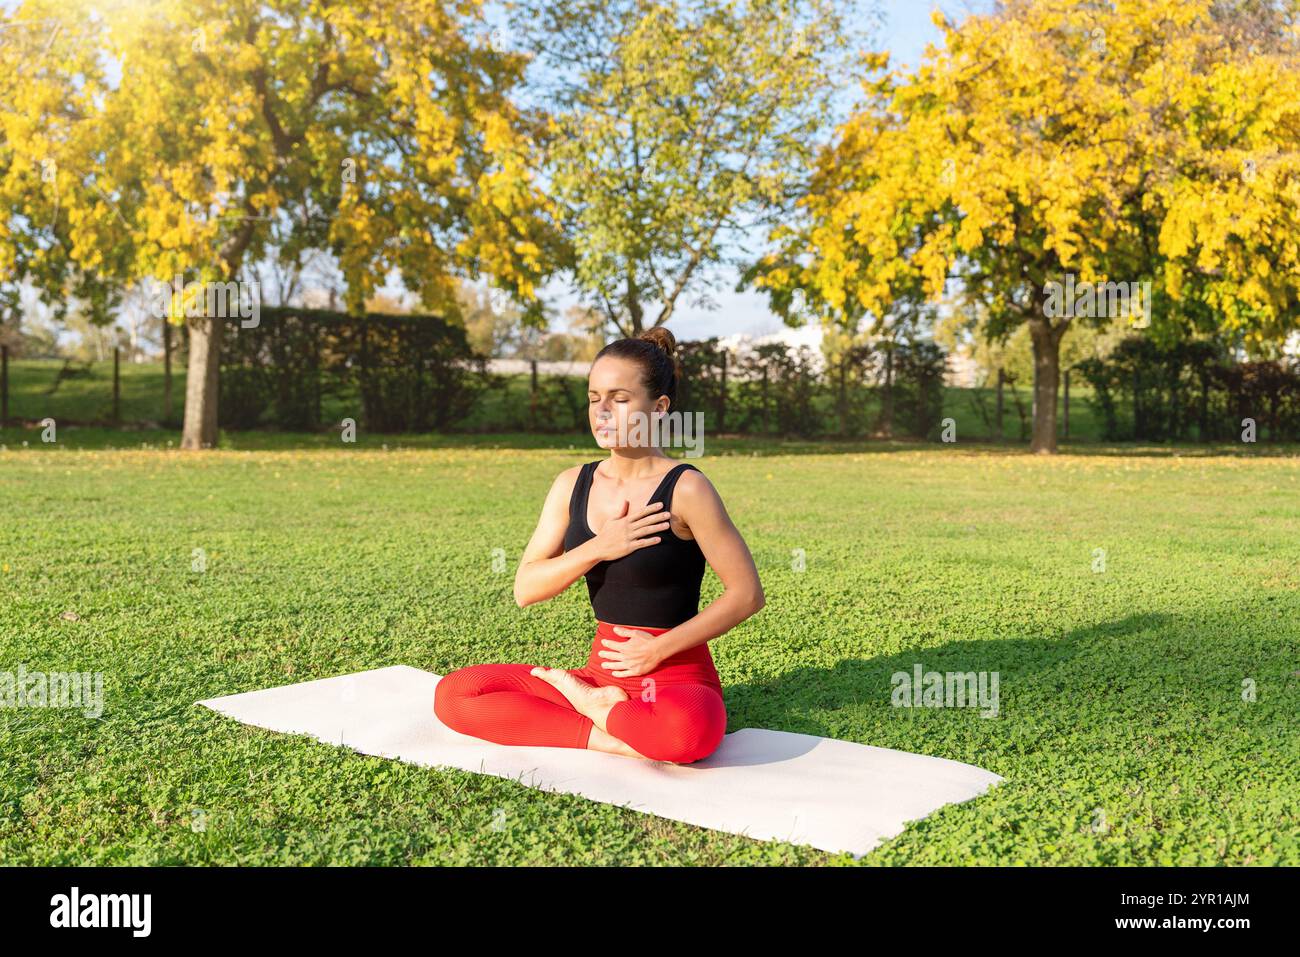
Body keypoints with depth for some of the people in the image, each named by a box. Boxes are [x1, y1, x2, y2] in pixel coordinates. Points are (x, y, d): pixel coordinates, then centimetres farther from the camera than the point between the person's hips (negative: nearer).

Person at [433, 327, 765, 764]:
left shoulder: (684, 488, -10)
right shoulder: (572, 485, 5)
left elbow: (747, 593, -10)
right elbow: (526, 589, 0)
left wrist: (660, 650, -13)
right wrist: (598, 549, -16)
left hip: (678, 677, -5)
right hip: (603, 671, 5)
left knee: (685, 728, -41)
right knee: (453, 693, -8)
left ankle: (584, 701, -8)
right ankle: (613, 738, -13)